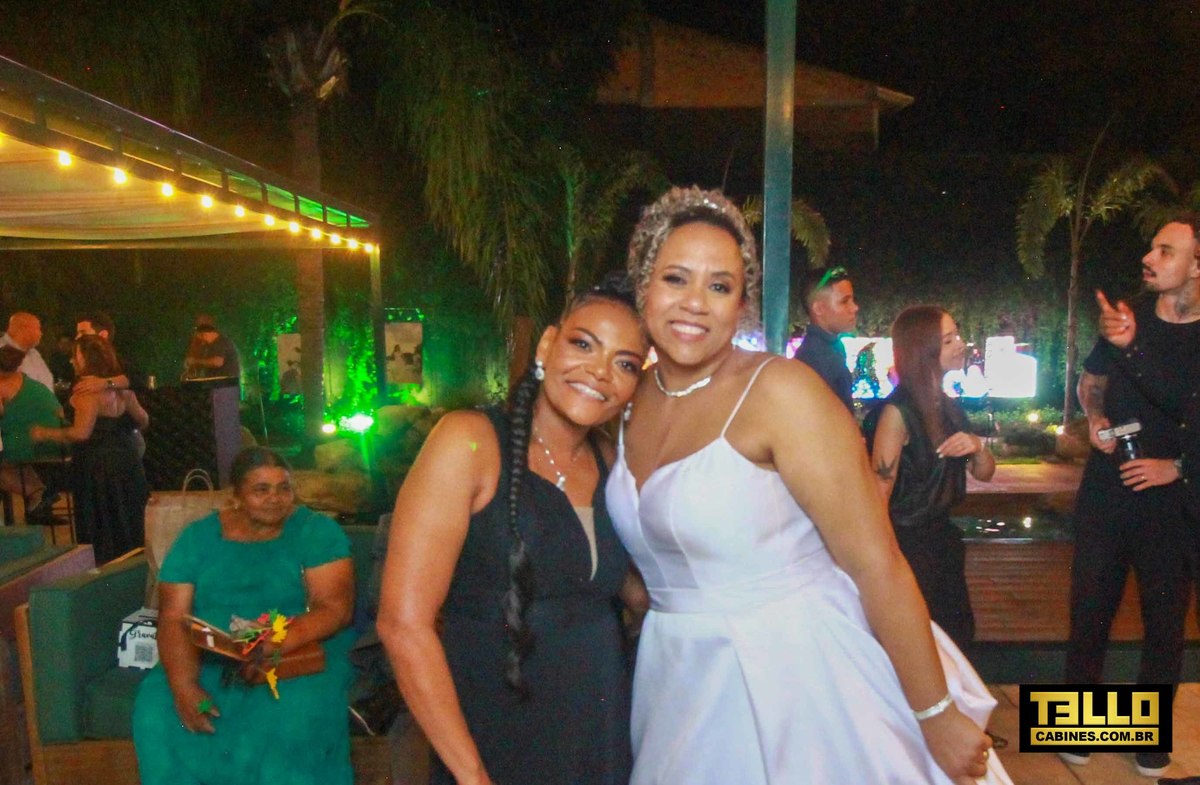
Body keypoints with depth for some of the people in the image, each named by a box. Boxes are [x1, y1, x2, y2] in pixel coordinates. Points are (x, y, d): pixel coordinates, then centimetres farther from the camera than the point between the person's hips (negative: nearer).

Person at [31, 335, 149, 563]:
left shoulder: (87, 388, -15)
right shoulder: (120, 387, 8)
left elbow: (81, 433, -22)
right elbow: (143, 421, 18)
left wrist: (45, 434, -9)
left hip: (98, 468, -8)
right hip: (128, 464, 8)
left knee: (102, 533, 0)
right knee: (129, 527, 15)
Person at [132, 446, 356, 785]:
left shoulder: (317, 531, -4)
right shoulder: (198, 537, 5)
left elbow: (335, 608, -13)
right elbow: (173, 618, -2)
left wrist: (278, 644, -31)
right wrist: (184, 686, -20)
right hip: (208, 663, 3)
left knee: (288, 720, -32)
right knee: (156, 714, -23)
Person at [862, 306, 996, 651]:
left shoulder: (950, 407, 5)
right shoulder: (897, 411, -19)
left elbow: (985, 473, 12)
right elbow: (878, 494, -20)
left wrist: (977, 447, -11)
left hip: (942, 538, 8)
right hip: (906, 544, -8)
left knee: (957, 638, 20)